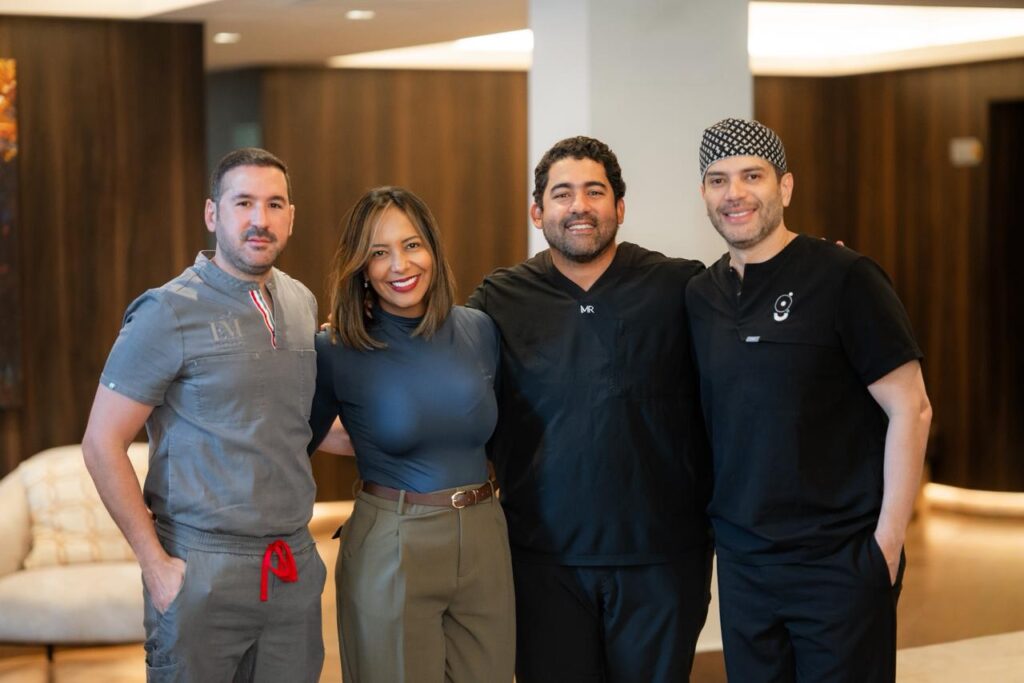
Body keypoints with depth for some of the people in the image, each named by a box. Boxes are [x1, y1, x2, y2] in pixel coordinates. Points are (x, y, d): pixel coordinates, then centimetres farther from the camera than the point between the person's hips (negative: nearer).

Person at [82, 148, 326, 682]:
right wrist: (155, 564, -12)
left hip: (295, 568, 5)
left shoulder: (302, 304, 9)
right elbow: (101, 445, -10)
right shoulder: (169, 314, -10)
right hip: (202, 572, -5)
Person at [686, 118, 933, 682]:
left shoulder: (843, 279, -9)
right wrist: (719, 525, 7)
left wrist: (887, 543, -11)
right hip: (741, 562, 5)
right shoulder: (700, 296, 7)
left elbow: (910, 410, -10)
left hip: (841, 564, -5)